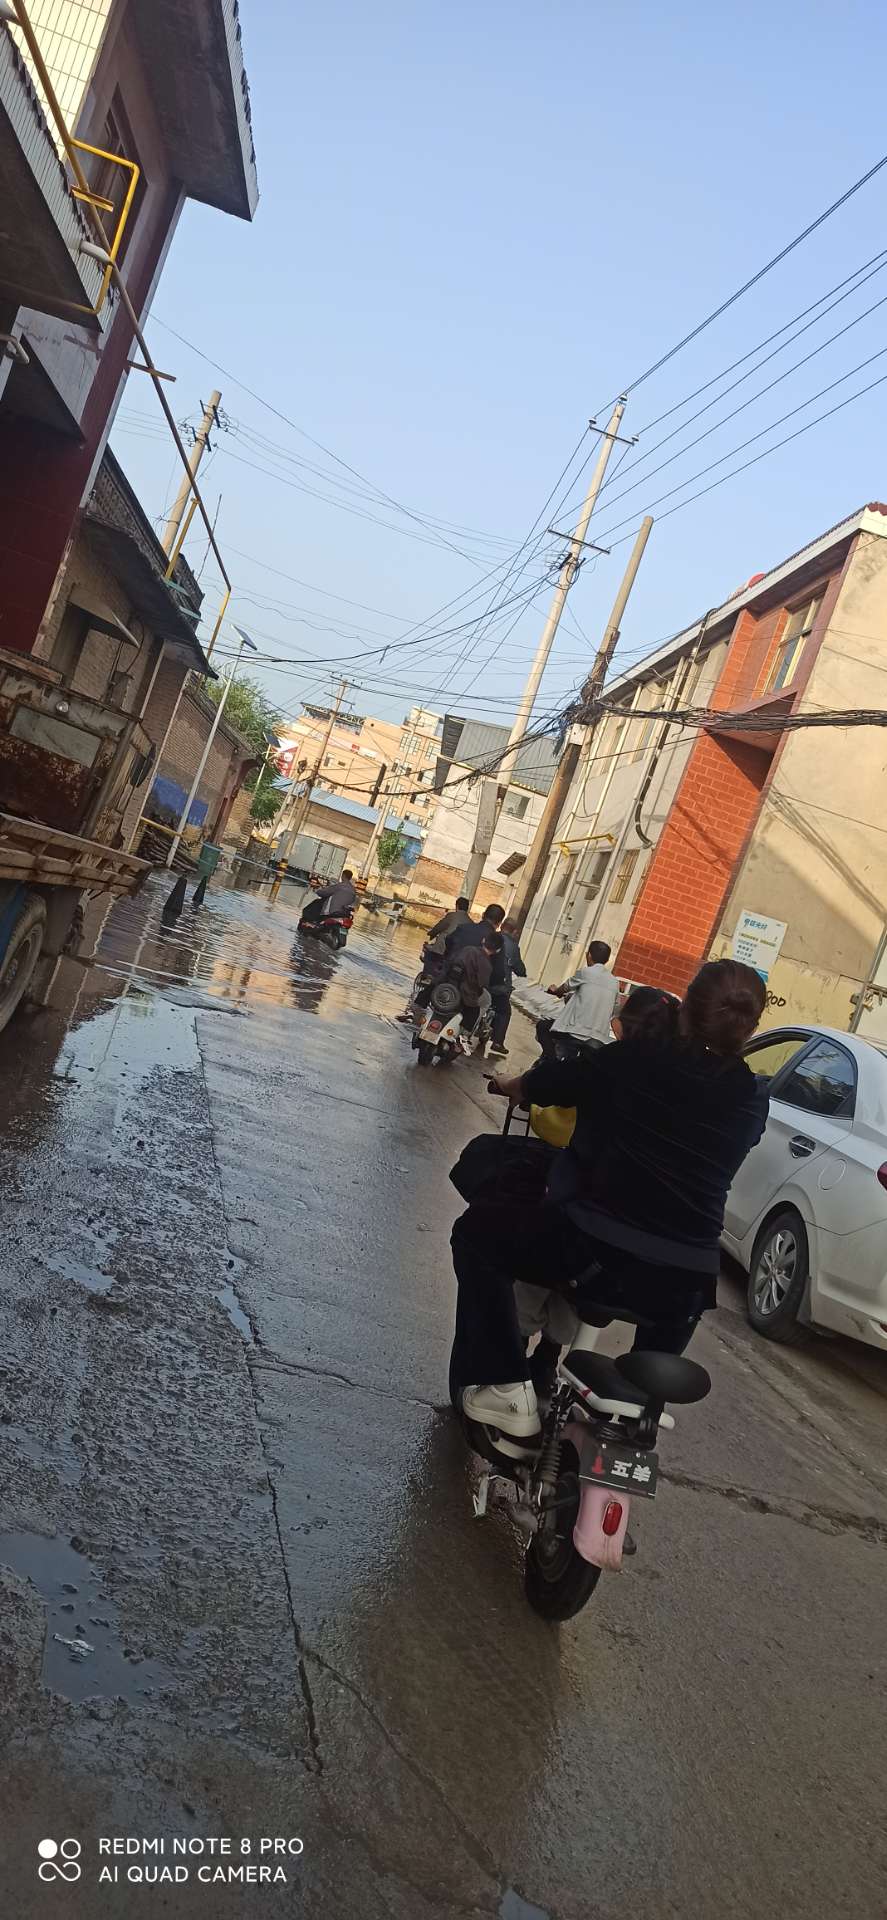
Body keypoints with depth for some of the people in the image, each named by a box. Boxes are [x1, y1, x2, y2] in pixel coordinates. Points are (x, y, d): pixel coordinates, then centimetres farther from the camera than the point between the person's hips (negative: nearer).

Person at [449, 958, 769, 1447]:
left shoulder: (634, 1061, -2)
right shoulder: (752, 1101, 6)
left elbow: (540, 1085, 11)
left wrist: (510, 1085, 34)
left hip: (593, 1254, -4)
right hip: (680, 1287, 5)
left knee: (477, 1230, 17)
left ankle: (508, 1389, 10)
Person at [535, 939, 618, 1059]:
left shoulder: (586, 972, -2)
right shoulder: (614, 983, 14)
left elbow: (564, 989, 15)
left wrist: (555, 991, 41)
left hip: (577, 1033, -5)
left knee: (542, 1026, 18)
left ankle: (550, 1060, 10)